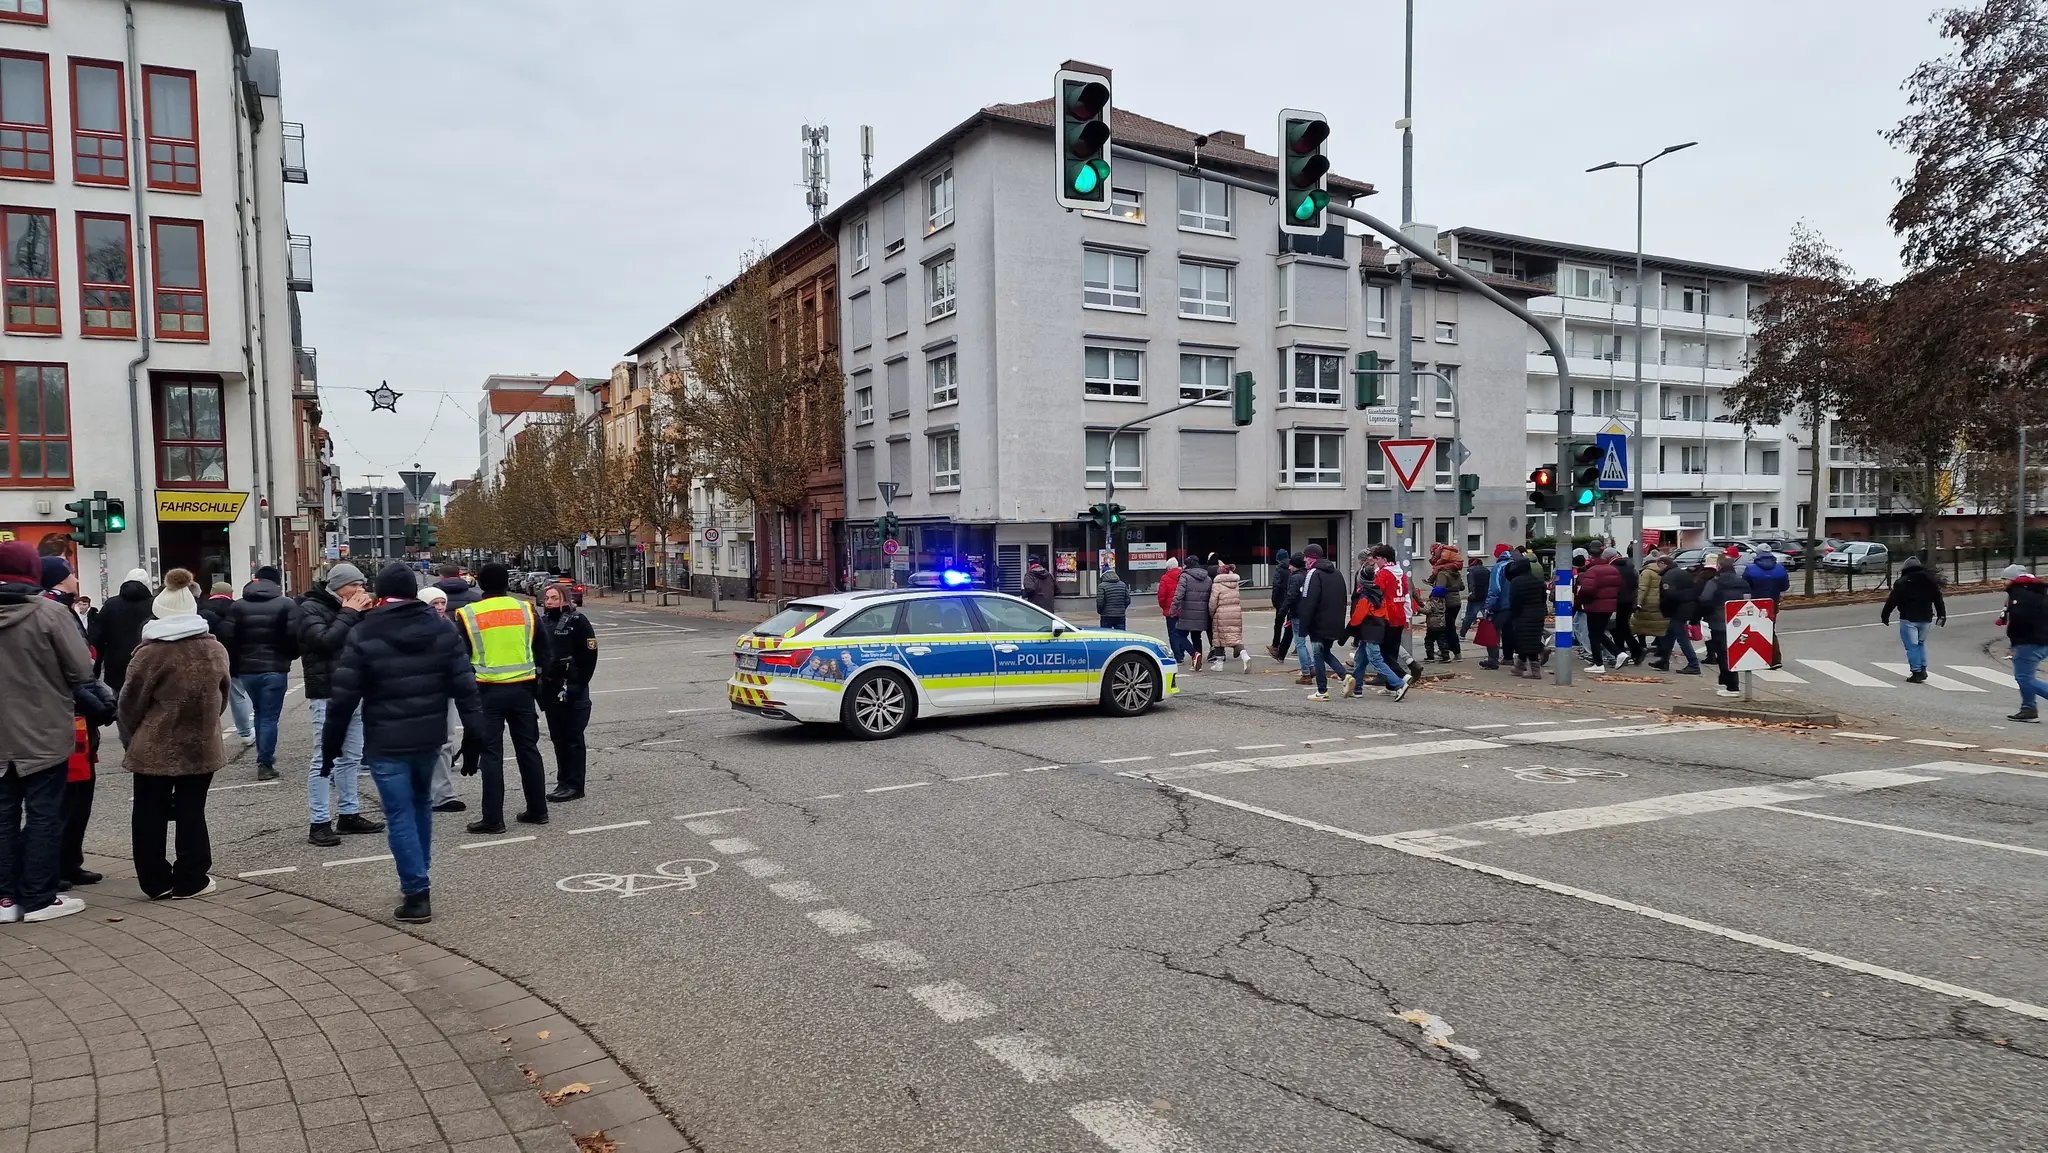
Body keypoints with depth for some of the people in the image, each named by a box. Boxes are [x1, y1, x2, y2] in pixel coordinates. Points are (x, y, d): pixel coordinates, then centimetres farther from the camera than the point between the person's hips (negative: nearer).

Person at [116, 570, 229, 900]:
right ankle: (189, 880, 12)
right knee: (191, 812, 9)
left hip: (154, 747, -3)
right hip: (201, 745, 3)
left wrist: (130, 739, 10)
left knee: (149, 814, 10)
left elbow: (131, 702, -5)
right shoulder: (215, 649, 2)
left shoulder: (151, 651, -11)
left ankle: (156, 882, 14)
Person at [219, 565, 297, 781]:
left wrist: (235, 666, 8)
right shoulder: (286, 605, -5)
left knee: (260, 714, 20)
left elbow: (227, 638, -2)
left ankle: (265, 759, 25)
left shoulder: (237, 606, 5)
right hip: (275, 670, -4)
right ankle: (265, 764, 0)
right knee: (269, 717, 1)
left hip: (247, 670, 4)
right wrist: (289, 656, 7)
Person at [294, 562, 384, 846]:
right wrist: (348, 614, -16)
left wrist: (365, 613, -1)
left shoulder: (348, 608, 15)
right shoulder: (310, 608, -7)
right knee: (324, 759, -6)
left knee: (352, 757, 12)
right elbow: (325, 641, -22)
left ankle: (349, 814, 20)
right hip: (327, 695, -8)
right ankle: (319, 823, -3)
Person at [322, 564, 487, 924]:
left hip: (386, 743, -4)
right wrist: (475, 734, 0)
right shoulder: (442, 629, 1)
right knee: (420, 803, 23)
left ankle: (416, 893, 1)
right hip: (429, 738, 4)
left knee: (400, 816, 2)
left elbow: (343, 698, -8)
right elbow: (465, 686, -3)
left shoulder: (363, 635, -8)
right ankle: (420, 879, 31)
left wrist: (330, 745, 2)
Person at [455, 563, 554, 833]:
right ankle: (537, 810, 18)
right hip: (522, 689, 3)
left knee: (491, 754, 2)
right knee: (528, 749, 12)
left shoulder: (467, 615, -3)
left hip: (488, 691, -3)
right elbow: (543, 649, 9)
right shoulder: (525, 610, 4)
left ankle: (493, 818, 2)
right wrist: (535, 677, 16)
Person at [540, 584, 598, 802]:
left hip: (571, 690, -7)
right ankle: (563, 782, 20)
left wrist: (579, 684, -13)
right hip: (550, 690, 7)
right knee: (558, 739, 12)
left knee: (573, 739, -2)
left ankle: (574, 785, 2)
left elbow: (589, 654, -10)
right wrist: (540, 682, 8)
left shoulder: (577, 621, -6)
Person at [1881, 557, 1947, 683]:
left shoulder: (1902, 582, -6)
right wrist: (1942, 615, 19)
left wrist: (1885, 615, 2)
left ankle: (1916, 672, -5)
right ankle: (1923, 669, 14)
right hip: (1925, 618, 6)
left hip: (1908, 618, -6)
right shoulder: (1930, 580, 9)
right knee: (1921, 643, 20)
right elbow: (1938, 598, 12)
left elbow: (1892, 601, -6)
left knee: (1912, 646, -2)